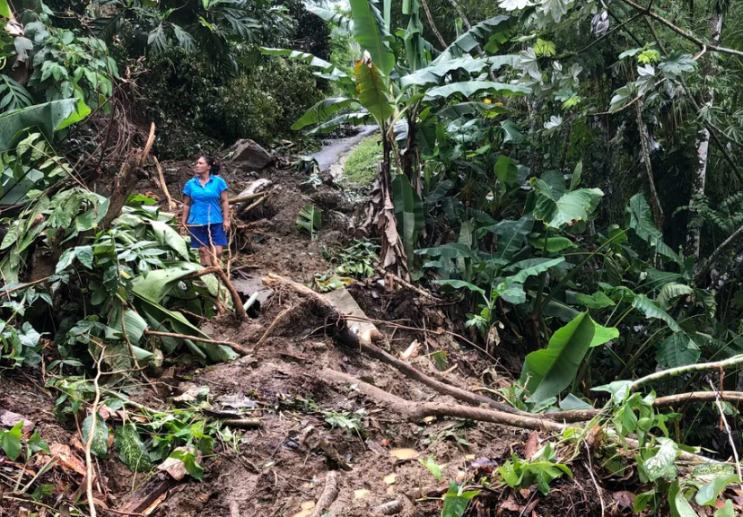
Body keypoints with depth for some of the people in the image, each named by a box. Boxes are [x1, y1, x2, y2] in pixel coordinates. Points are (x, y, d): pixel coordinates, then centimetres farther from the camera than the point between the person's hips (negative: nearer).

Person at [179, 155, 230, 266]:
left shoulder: (219, 182, 0)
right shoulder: (190, 184, 5)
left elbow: (224, 201, 1)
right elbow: (186, 205, 9)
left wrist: (226, 219, -6)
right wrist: (183, 223, 7)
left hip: (215, 222, -1)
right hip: (197, 222, 2)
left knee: (217, 251, -7)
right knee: (203, 251, 4)